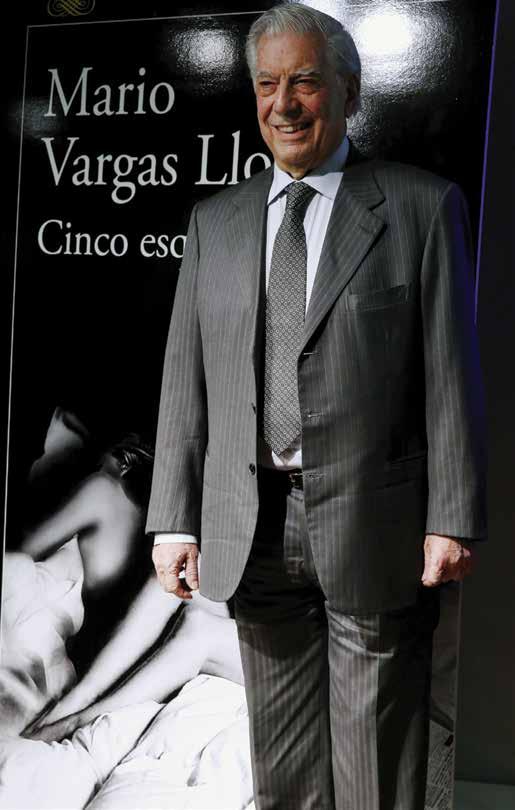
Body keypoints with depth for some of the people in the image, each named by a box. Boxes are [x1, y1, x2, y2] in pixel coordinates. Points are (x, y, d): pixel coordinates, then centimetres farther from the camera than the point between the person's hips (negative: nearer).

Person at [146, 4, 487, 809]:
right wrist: (173, 520, 3)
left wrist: (452, 520, -9)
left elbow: (450, 373, -4)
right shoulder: (215, 220, 10)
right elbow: (185, 377, 7)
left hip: (373, 525, -3)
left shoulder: (422, 206, 0)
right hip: (253, 528, 4)